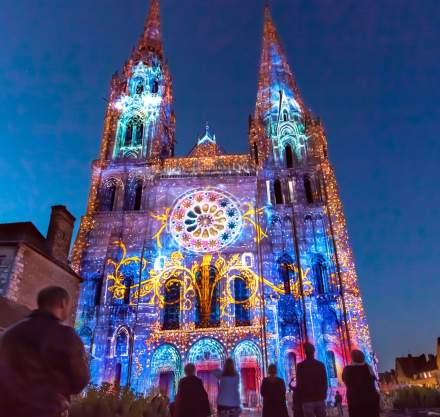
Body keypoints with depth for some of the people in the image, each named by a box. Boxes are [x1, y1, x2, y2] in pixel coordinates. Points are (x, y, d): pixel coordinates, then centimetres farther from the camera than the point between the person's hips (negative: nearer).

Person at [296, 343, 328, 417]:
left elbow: (299, 384, -5)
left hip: (307, 400, -3)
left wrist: (299, 398, 6)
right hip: (320, 398, 3)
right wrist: (324, 395, 17)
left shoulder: (300, 366, -6)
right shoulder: (321, 365, 3)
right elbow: (325, 382, 7)